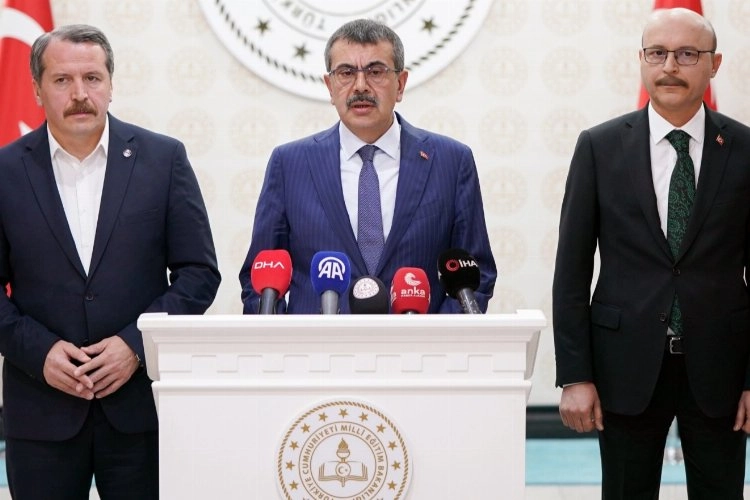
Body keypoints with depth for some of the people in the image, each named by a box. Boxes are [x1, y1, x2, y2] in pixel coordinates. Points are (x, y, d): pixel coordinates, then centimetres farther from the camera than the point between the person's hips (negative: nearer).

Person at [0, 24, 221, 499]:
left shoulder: (163, 158, 2)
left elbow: (199, 272, 1)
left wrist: (136, 344, -10)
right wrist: (39, 350, -11)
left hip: (141, 401, 0)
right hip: (41, 407, 0)